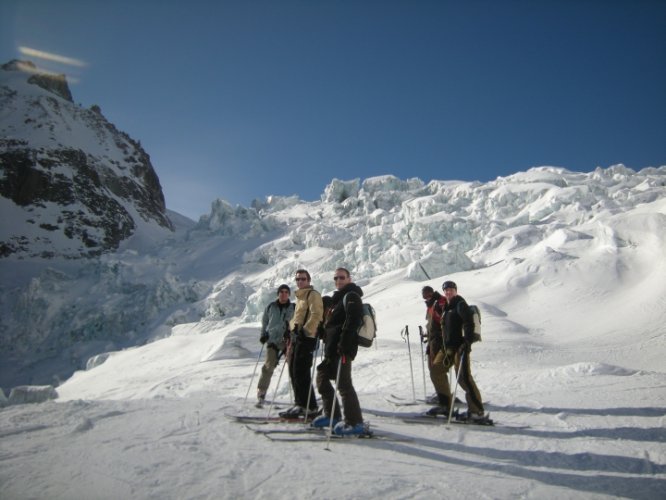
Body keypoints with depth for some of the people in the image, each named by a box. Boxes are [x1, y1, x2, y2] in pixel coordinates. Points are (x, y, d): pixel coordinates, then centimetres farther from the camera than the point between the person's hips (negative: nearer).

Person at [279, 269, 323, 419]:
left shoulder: (313, 295, -5)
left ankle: (310, 407, -6)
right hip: (296, 336, 10)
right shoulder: (300, 297, 22)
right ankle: (300, 404, 16)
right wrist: (292, 330, 21)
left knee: (301, 372, -11)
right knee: (293, 372, 9)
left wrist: (305, 330, -23)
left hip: (306, 337, -9)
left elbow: (316, 315, -17)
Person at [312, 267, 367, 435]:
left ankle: (355, 423, -4)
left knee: (343, 384, -10)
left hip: (343, 349, -10)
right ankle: (331, 415, 26)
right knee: (322, 377, 16)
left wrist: (344, 345, -27)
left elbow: (353, 321, -21)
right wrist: (328, 344, 21)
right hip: (332, 347, 10)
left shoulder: (351, 296, -7)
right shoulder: (339, 297, 23)